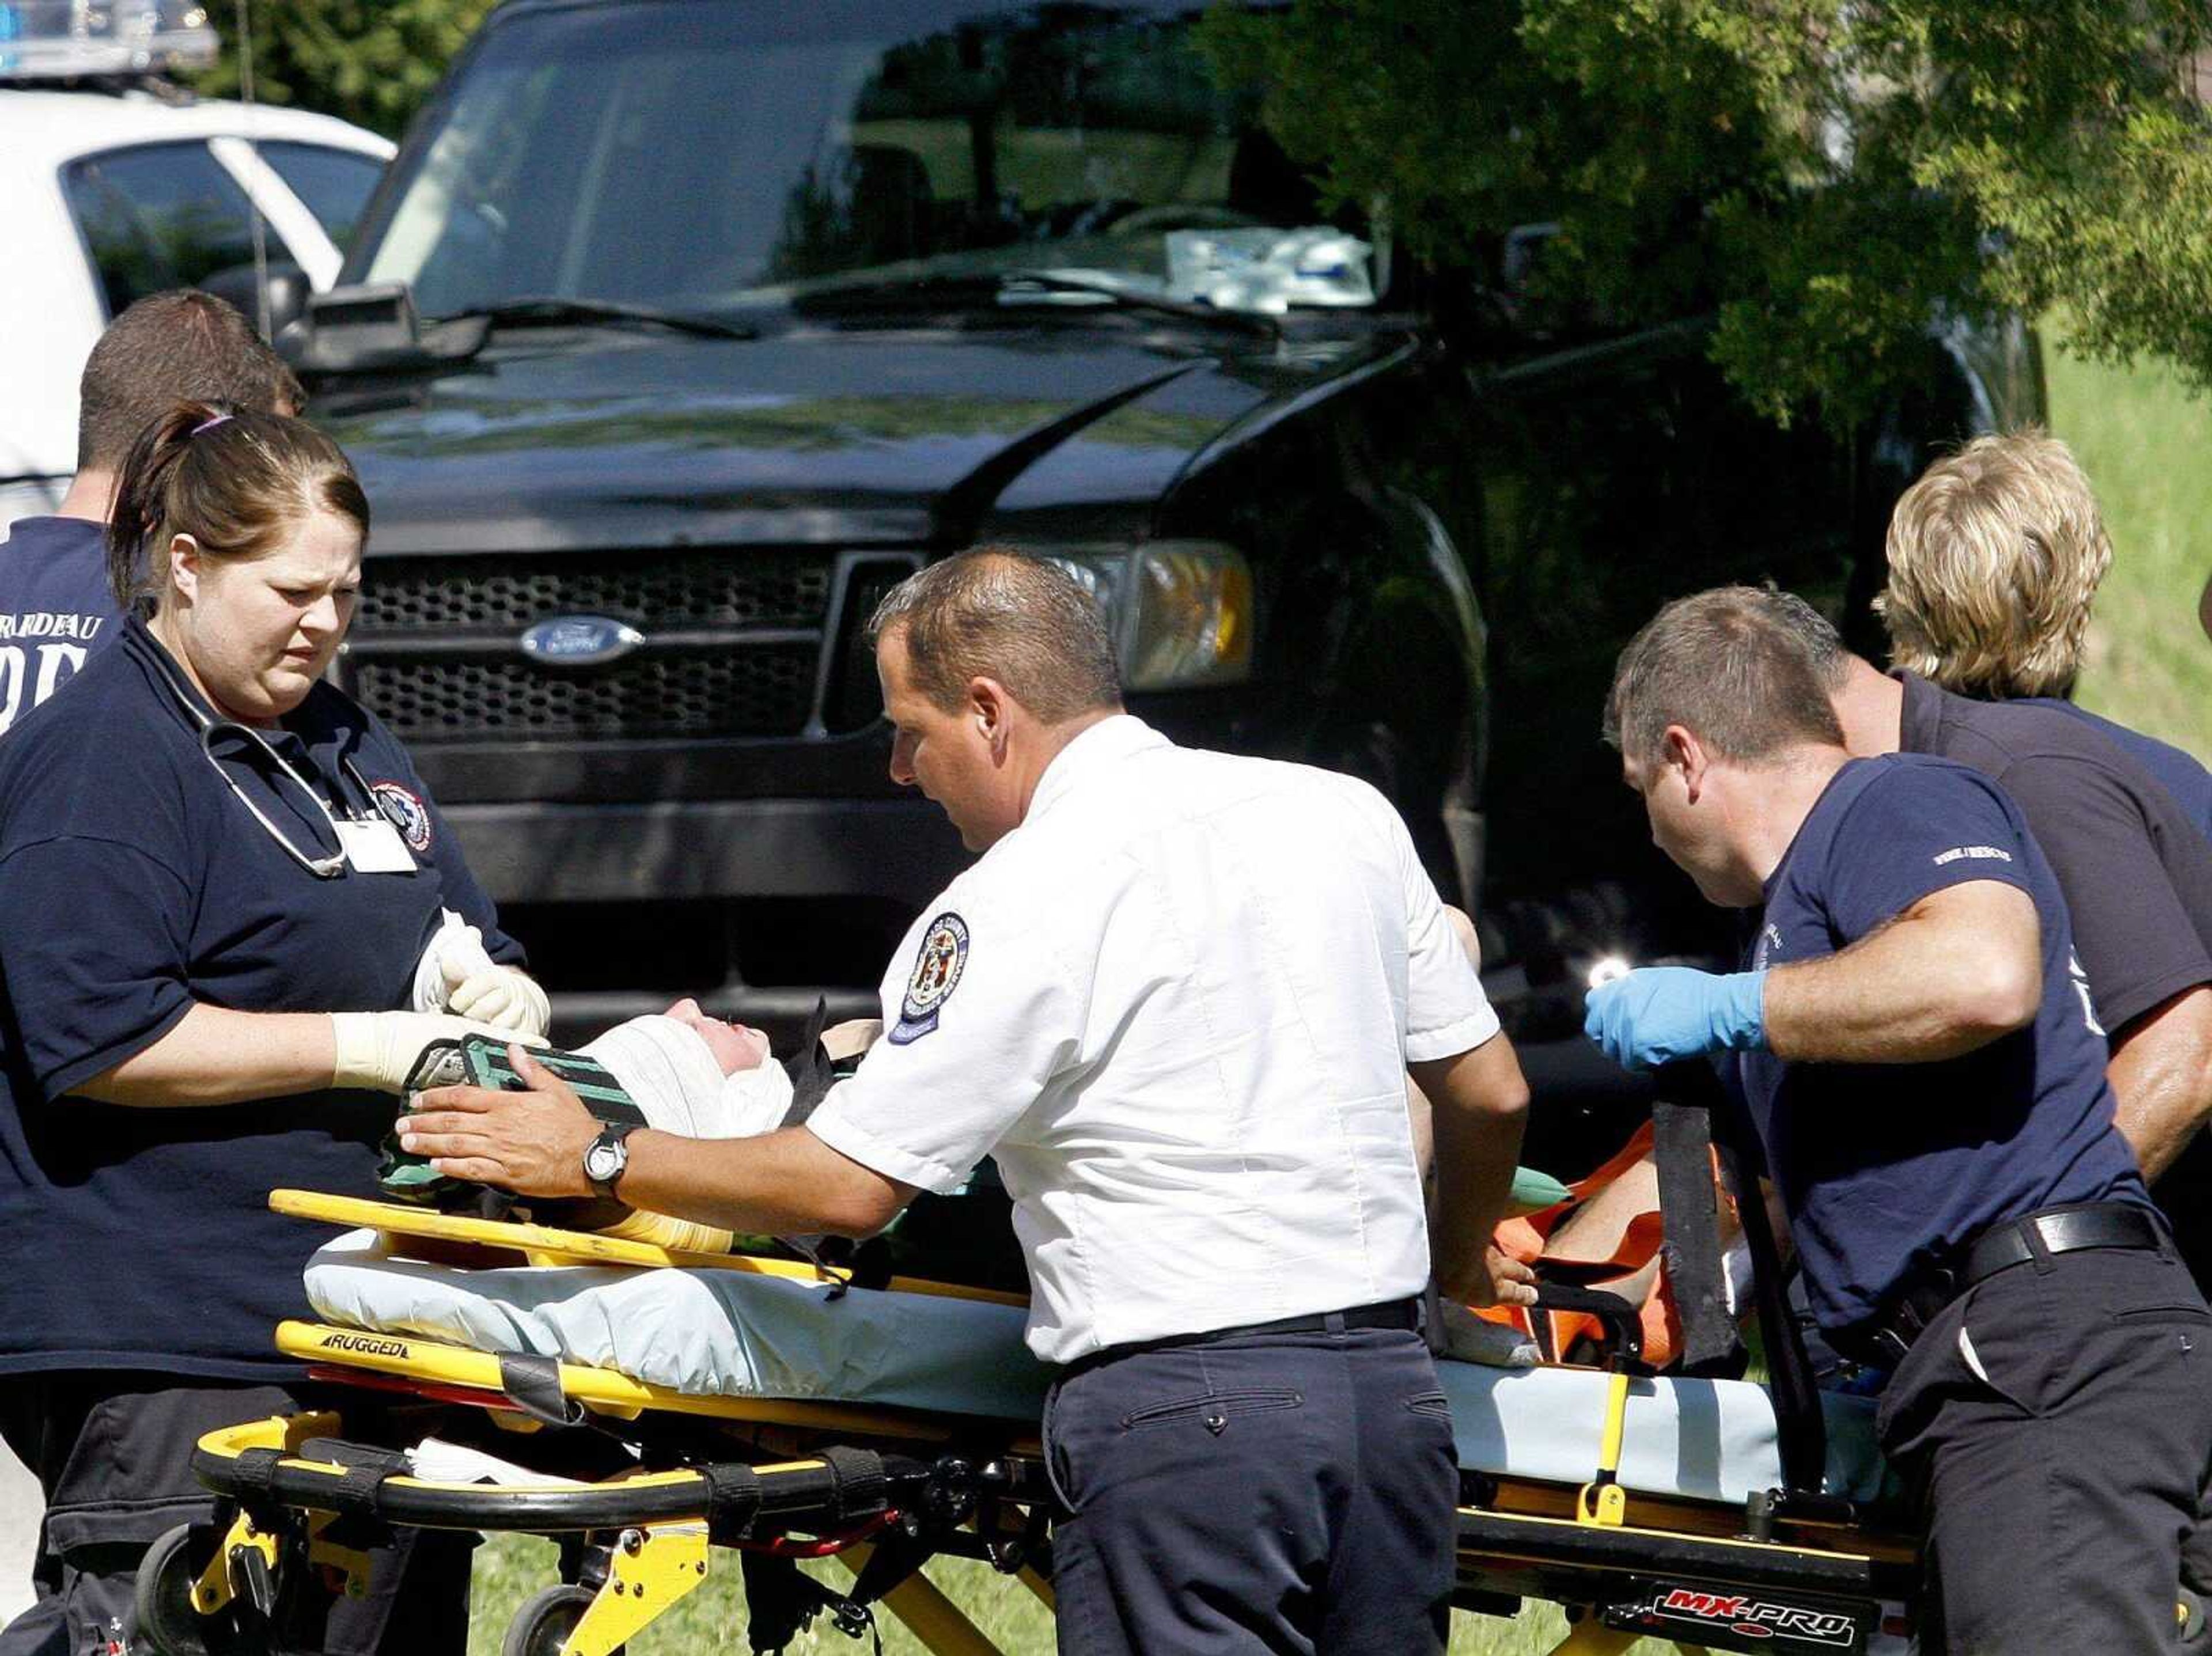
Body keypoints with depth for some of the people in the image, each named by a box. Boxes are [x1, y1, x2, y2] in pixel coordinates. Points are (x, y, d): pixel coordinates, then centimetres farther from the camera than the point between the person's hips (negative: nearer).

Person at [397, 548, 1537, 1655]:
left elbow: (846, 1188, -6)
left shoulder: (1021, 906, -8)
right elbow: (1492, 1096, 16)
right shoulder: (1345, 816, 11)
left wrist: (594, 1161, 6)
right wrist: (1458, 1264, 36)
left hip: (1187, 1406, -6)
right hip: (1391, 1382, 6)